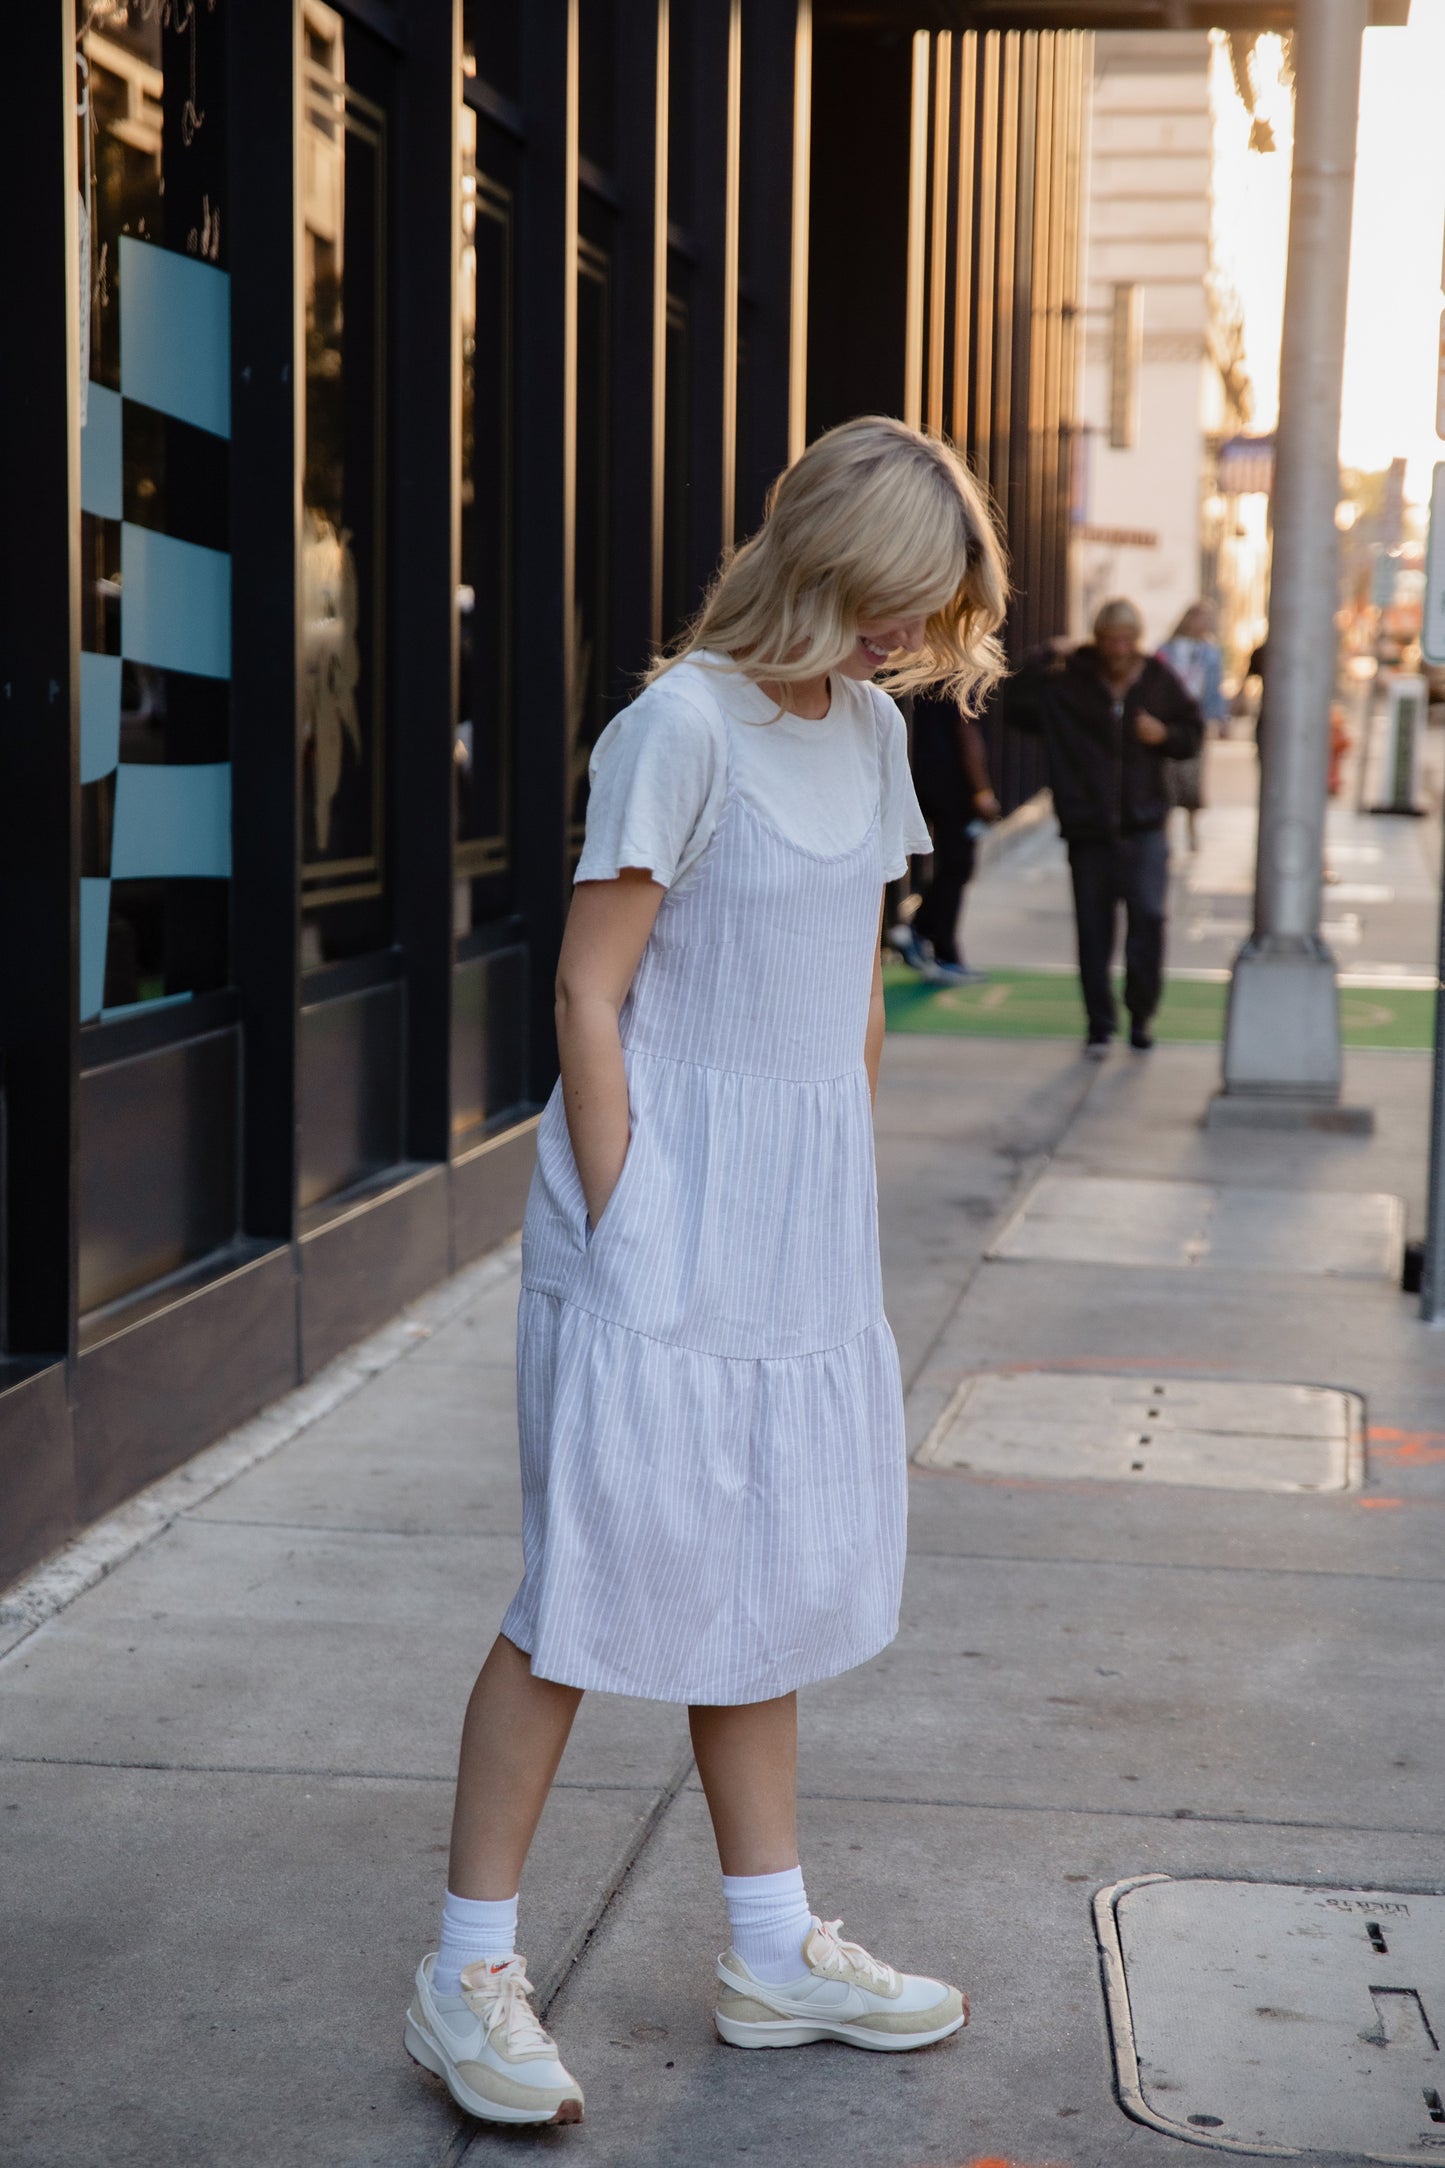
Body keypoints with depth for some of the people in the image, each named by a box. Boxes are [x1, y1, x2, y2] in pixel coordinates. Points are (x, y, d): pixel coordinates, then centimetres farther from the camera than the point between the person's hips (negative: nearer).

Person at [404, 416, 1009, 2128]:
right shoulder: (683, 725, -13)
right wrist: (623, 1237, -15)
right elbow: (589, 990, -13)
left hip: (804, 1224, 8)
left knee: (762, 1578, 14)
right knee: (602, 1581, -4)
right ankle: (469, 1973, 8)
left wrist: (842, 1200, 16)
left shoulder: (871, 728, 11)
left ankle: (775, 1956, 25)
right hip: (667, 1211, -8)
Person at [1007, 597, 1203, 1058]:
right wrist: (1045, 658, -13)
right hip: (1088, 829, 0)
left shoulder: (1159, 679, 6)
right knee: (1093, 929, 3)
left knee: (1149, 914, -14)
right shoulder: (1068, 680, 2)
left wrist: (1164, 734, -6)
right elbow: (1019, 707, -8)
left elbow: (1193, 734, 15)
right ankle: (1100, 1024, 14)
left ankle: (1141, 1016, 3)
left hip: (1144, 826, 0)